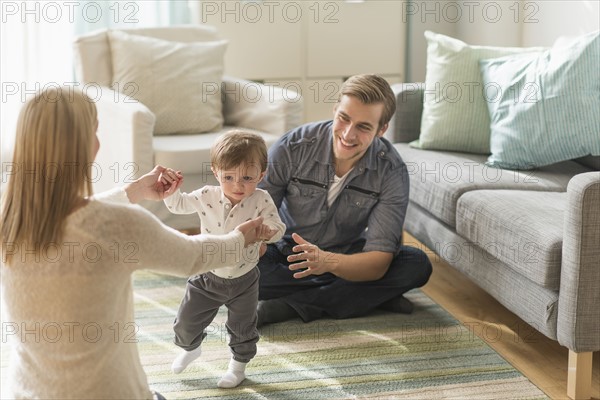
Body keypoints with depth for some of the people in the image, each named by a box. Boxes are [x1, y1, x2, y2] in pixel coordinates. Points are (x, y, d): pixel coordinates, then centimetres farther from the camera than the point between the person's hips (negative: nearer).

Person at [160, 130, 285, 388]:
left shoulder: (261, 200, -20)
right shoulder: (206, 197, -15)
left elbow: (278, 229, -19)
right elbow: (177, 205, -1)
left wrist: (268, 230, -42)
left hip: (243, 279, -1)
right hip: (207, 277, 2)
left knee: (242, 328, 15)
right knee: (186, 322, 12)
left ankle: (238, 366, 42)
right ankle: (190, 348, 45)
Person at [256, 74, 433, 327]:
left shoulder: (391, 171, -20)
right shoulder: (291, 148, -21)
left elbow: (378, 262, -26)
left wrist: (327, 261, -46)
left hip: (344, 260, 1)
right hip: (286, 255, 0)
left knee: (417, 265, -24)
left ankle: (290, 306, -23)